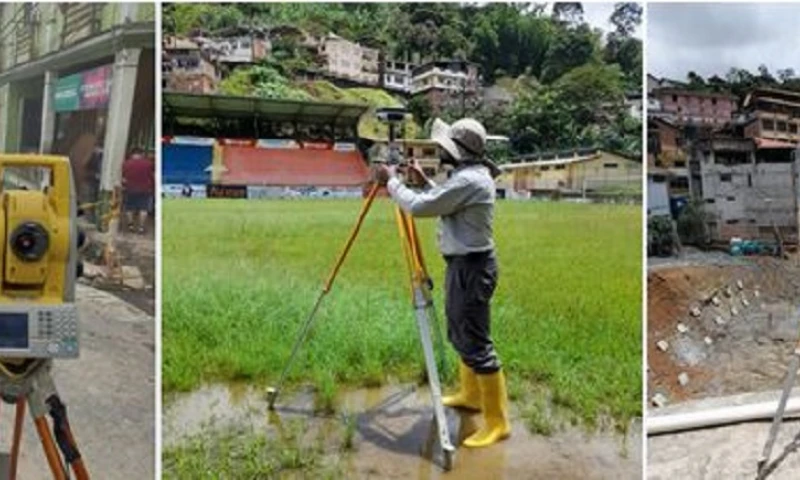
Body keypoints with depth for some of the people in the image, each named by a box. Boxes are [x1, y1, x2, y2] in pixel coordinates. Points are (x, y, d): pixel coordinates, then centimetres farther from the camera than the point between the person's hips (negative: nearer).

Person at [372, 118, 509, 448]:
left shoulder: (468, 180, -23)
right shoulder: (472, 175, 10)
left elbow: (418, 207, -22)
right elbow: (443, 203, 26)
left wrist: (391, 181, -8)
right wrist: (425, 181, 18)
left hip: (471, 267, -11)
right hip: (465, 264, 11)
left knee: (475, 344, -6)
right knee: (461, 335, 22)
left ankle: (496, 421, 2)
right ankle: (471, 395, 38)